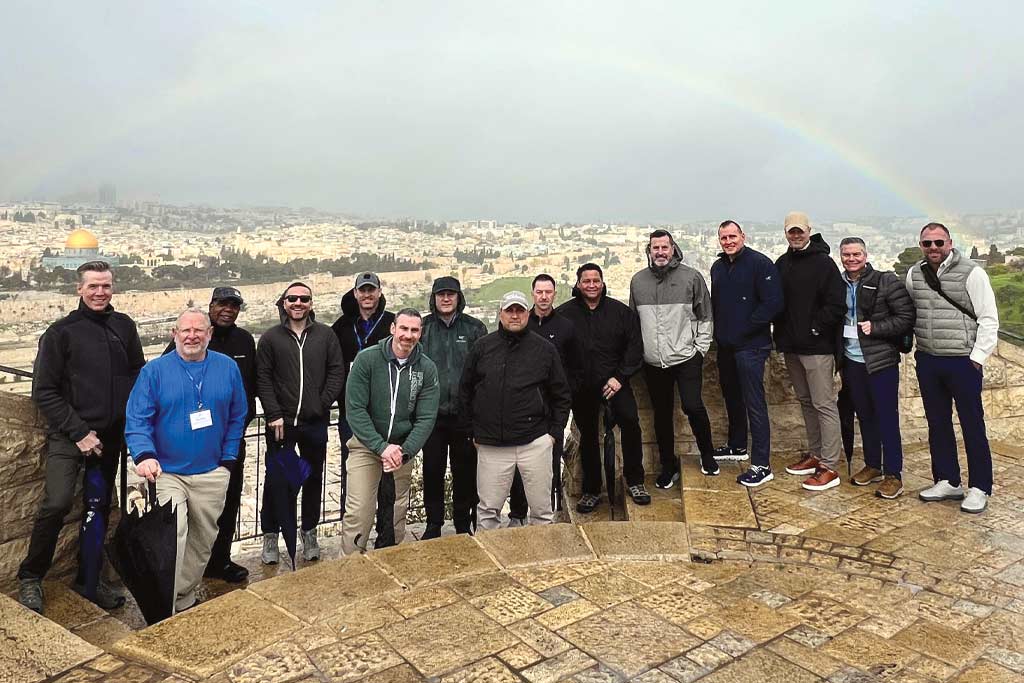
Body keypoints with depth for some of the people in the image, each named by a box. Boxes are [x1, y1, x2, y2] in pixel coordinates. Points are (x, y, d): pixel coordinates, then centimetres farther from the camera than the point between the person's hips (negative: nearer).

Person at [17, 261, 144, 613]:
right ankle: (30, 577, 8)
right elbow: (44, 391, -6)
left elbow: (139, 374, 13)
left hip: (110, 435, 4)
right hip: (69, 436, -4)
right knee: (57, 502, -16)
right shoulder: (61, 332, -6)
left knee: (99, 508, 12)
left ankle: (89, 580, 27)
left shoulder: (124, 326, 5)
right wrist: (79, 432, -12)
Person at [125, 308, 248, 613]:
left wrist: (228, 460, 1)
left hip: (212, 474, 3)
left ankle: (184, 598, 34)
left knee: (203, 541, 14)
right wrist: (144, 456, -26)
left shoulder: (228, 368, 2)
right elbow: (137, 420, -9)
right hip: (166, 472, -3)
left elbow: (237, 417, 7)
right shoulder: (154, 370, -5)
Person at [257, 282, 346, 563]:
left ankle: (309, 533, 28)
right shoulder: (270, 338, 2)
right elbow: (263, 379, -1)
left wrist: (324, 403, -7)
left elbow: (337, 372, 3)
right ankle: (270, 536, 21)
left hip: (315, 422, 1)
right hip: (281, 422, -1)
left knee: (313, 478, 12)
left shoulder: (326, 335, 5)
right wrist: (274, 414, -9)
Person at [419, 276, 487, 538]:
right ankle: (433, 525, 24)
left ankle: (464, 525, 26)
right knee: (432, 470, 8)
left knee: (465, 471, 10)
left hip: (465, 414, 0)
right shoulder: (423, 328, 4)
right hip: (432, 413, 1)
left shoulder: (475, 328, 2)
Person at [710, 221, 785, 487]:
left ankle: (761, 465, -2)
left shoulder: (759, 263, -10)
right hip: (725, 346, 8)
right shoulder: (718, 267, 12)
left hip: (750, 346, -8)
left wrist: (743, 330, -14)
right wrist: (718, 331, 9)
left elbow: (773, 303, -16)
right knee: (731, 396, 19)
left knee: (754, 403, -7)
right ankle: (737, 446, 37)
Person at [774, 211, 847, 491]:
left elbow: (836, 305, -13)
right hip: (791, 347, 7)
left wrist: (815, 328, -13)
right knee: (805, 402, 15)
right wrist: (782, 334, 5)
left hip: (817, 347, -7)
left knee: (824, 405, -4)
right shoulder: (781, 264, 11)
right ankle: (815, 455, 28)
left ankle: (829, 468, 1)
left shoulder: (823, 263, -8)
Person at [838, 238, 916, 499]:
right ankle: (872, 466, 29)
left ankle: (893, 474, 9)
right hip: (852, 361, 5)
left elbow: (907, 318, -9)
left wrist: (875, 328, -18)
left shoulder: (886, 281, -7)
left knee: (887, 418, 0)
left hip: (881, 361, -5)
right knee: (864, 416, 15)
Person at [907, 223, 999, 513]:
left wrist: (977, 358, -11)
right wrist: (915, 344, 7)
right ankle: (947, 481, 26)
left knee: (972, 425, 3)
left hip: (963, 361, -5)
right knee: (938, 424, 13)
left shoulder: (971, 273, -8)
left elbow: (988, 319, -8)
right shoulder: (914, 274, 6)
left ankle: (979, 488, 15)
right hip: (927, 361, 5)